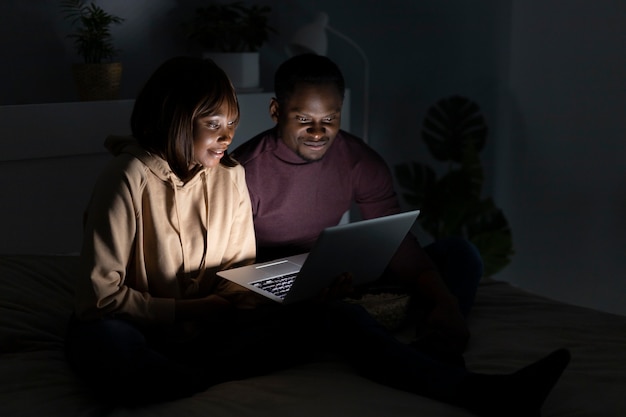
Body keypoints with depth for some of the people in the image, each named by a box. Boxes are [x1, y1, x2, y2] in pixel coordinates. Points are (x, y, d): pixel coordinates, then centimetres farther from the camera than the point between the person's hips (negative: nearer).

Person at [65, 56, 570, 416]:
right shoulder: (128, 180, -11)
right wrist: (189, 310, -21)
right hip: (148, 335, -5)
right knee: (97, 343, -43)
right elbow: (101, 295, -13)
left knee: (337, 315, -17)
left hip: (215, 328, 5)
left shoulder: (230, 176, 7)